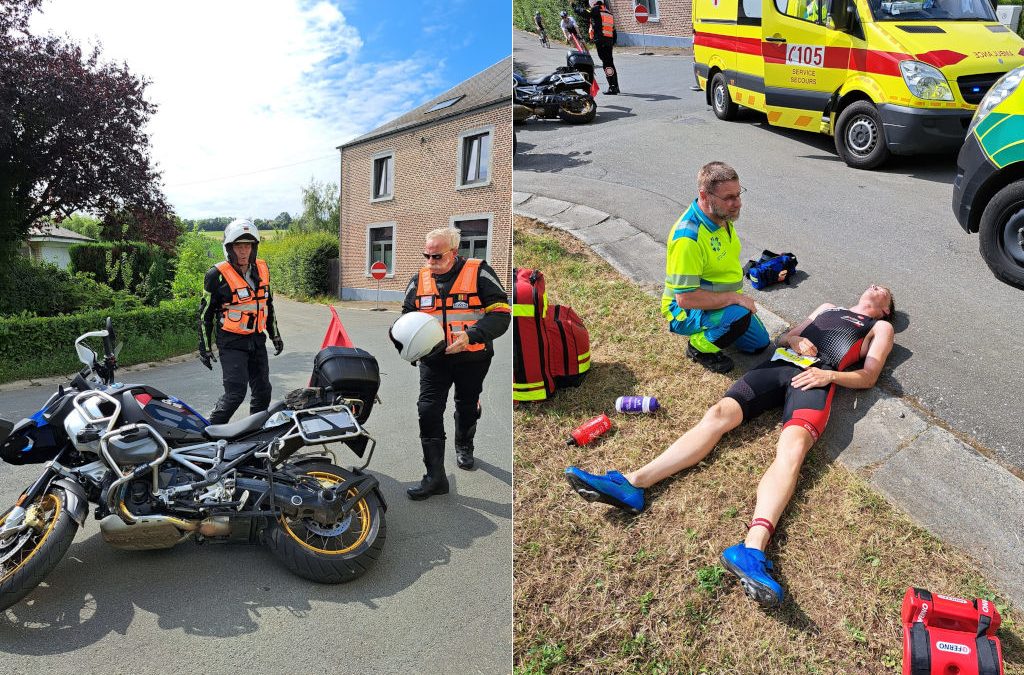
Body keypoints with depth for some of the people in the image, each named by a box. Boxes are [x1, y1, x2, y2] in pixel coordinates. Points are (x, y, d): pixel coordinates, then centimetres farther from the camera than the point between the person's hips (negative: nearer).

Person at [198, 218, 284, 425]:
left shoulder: (262, 269, 7)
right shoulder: (217, 274, -10)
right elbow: (205, 312, -4)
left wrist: (275, 335, 21)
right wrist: (205, 348, -4)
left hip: (257, 339, 6)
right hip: (231, 342, -6)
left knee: (263, 391, 10)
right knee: (236, 392, -14)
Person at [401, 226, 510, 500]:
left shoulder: (478, 272, -13)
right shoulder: (420, 279, 1)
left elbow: (501, 313, -18)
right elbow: (407, 314, 13)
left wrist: (471, 336, -32)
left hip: (472, 358, -2)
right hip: (434, 359, 2)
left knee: (467, 407, 19)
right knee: (428, 411, -10)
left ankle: (464, 447, 49)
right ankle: (435, 476, -1)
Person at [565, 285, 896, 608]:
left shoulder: (881, 327, 27)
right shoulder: (828, 308, 38)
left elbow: (869, 377, 13)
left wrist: (830, 374, -7)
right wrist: (795, 340, 7)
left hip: (816, 377, -3)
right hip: (779, 364, 3)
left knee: (792, 446, -33)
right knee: (718, 413, -23)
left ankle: (752, 547, -54)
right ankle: (633, 483, -40)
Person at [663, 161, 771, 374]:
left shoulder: (722, 216, -5)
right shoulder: (688, 237, -35)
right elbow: (685, 298, -35)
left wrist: (738, 296, 10)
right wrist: (735, 297, -28)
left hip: (723, 301, 9)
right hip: (686, 310, -9)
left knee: (760, 344, 17)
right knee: (739, 317, -36)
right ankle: (699, 346, -8)